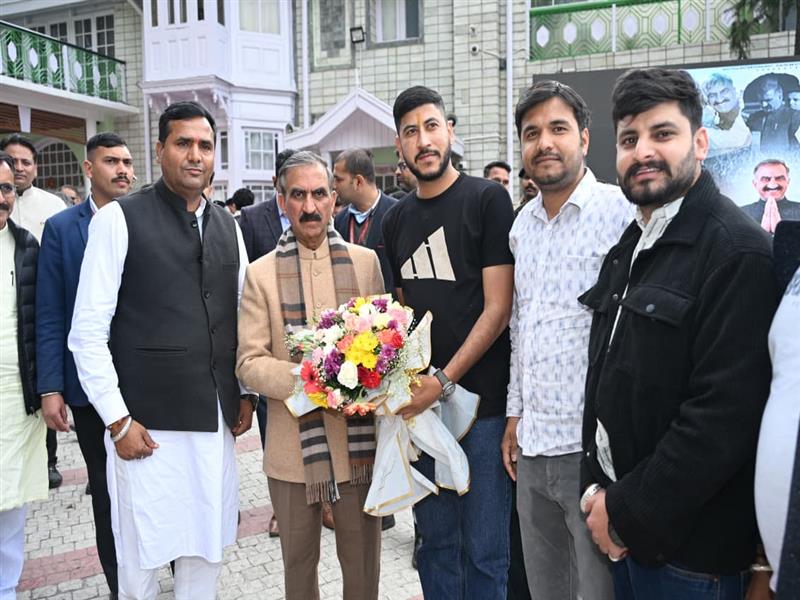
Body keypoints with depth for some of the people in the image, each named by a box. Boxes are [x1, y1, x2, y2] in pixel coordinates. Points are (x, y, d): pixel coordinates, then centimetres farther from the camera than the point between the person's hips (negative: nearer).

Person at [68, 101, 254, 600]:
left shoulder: (227, 226, 11)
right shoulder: (120, 219, -5)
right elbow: (88, 332, -7)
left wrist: (245, 396, 10)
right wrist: (118, 421, -10)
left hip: (217, 419, 5)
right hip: (146, 424, -4)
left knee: (208, 549, 14)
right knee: (142, 558, 7)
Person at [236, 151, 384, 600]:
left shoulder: (366, 261, 4)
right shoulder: (262, 273, 0)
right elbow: (249, 362, -4)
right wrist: (304, 382, -20)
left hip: (359, 440, 1)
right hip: (292, 446, 0)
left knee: (363, 563, 13)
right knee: (299, 563, 17)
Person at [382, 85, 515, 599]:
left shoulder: (487, 200, -6)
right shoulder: (398, 220, 10)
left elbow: (498, 308, -11)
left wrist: (444, 380, -17)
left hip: (483, 402, -5)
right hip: (421, 402, 5)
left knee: (484, 550, 6)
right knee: (436, 541, 16)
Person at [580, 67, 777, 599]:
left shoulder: (737, 252, -17)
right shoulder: (631, 246, 8)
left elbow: (725, 415, -23)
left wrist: (627, 513, -17)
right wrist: (599, 488, 3)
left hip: (689, 546, -7)